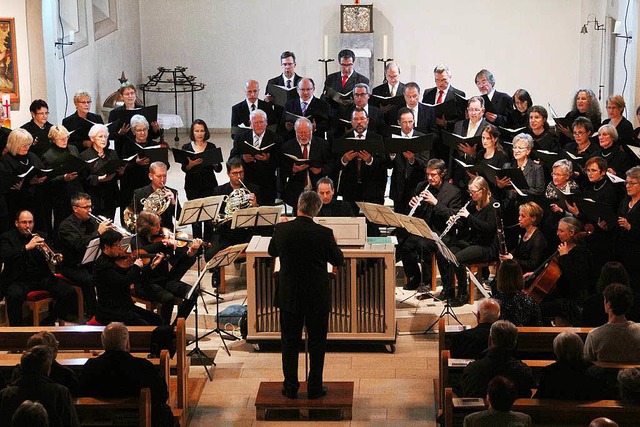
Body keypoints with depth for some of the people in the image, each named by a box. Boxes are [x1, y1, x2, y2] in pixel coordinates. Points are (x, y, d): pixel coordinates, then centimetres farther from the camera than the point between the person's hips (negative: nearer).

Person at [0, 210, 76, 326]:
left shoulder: (40, 236, 16)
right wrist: (27, 247, -25)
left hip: (42, 277, 4)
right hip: (19, 280, -4)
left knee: (70, 292, -15)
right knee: (14, 295, -38)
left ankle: (49, 322, 4)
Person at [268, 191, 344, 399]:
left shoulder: (282, 229, -11)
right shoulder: (324, 233, -15)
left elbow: (272, 251, 9)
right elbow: (338, 260, -1)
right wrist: (332, 243, 17)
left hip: (289, 296, 1)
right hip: (317, 297, -1)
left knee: (290, 342, 13)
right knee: (317, 343, 11)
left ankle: (290, 387, 16)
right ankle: (315, 388, 15)